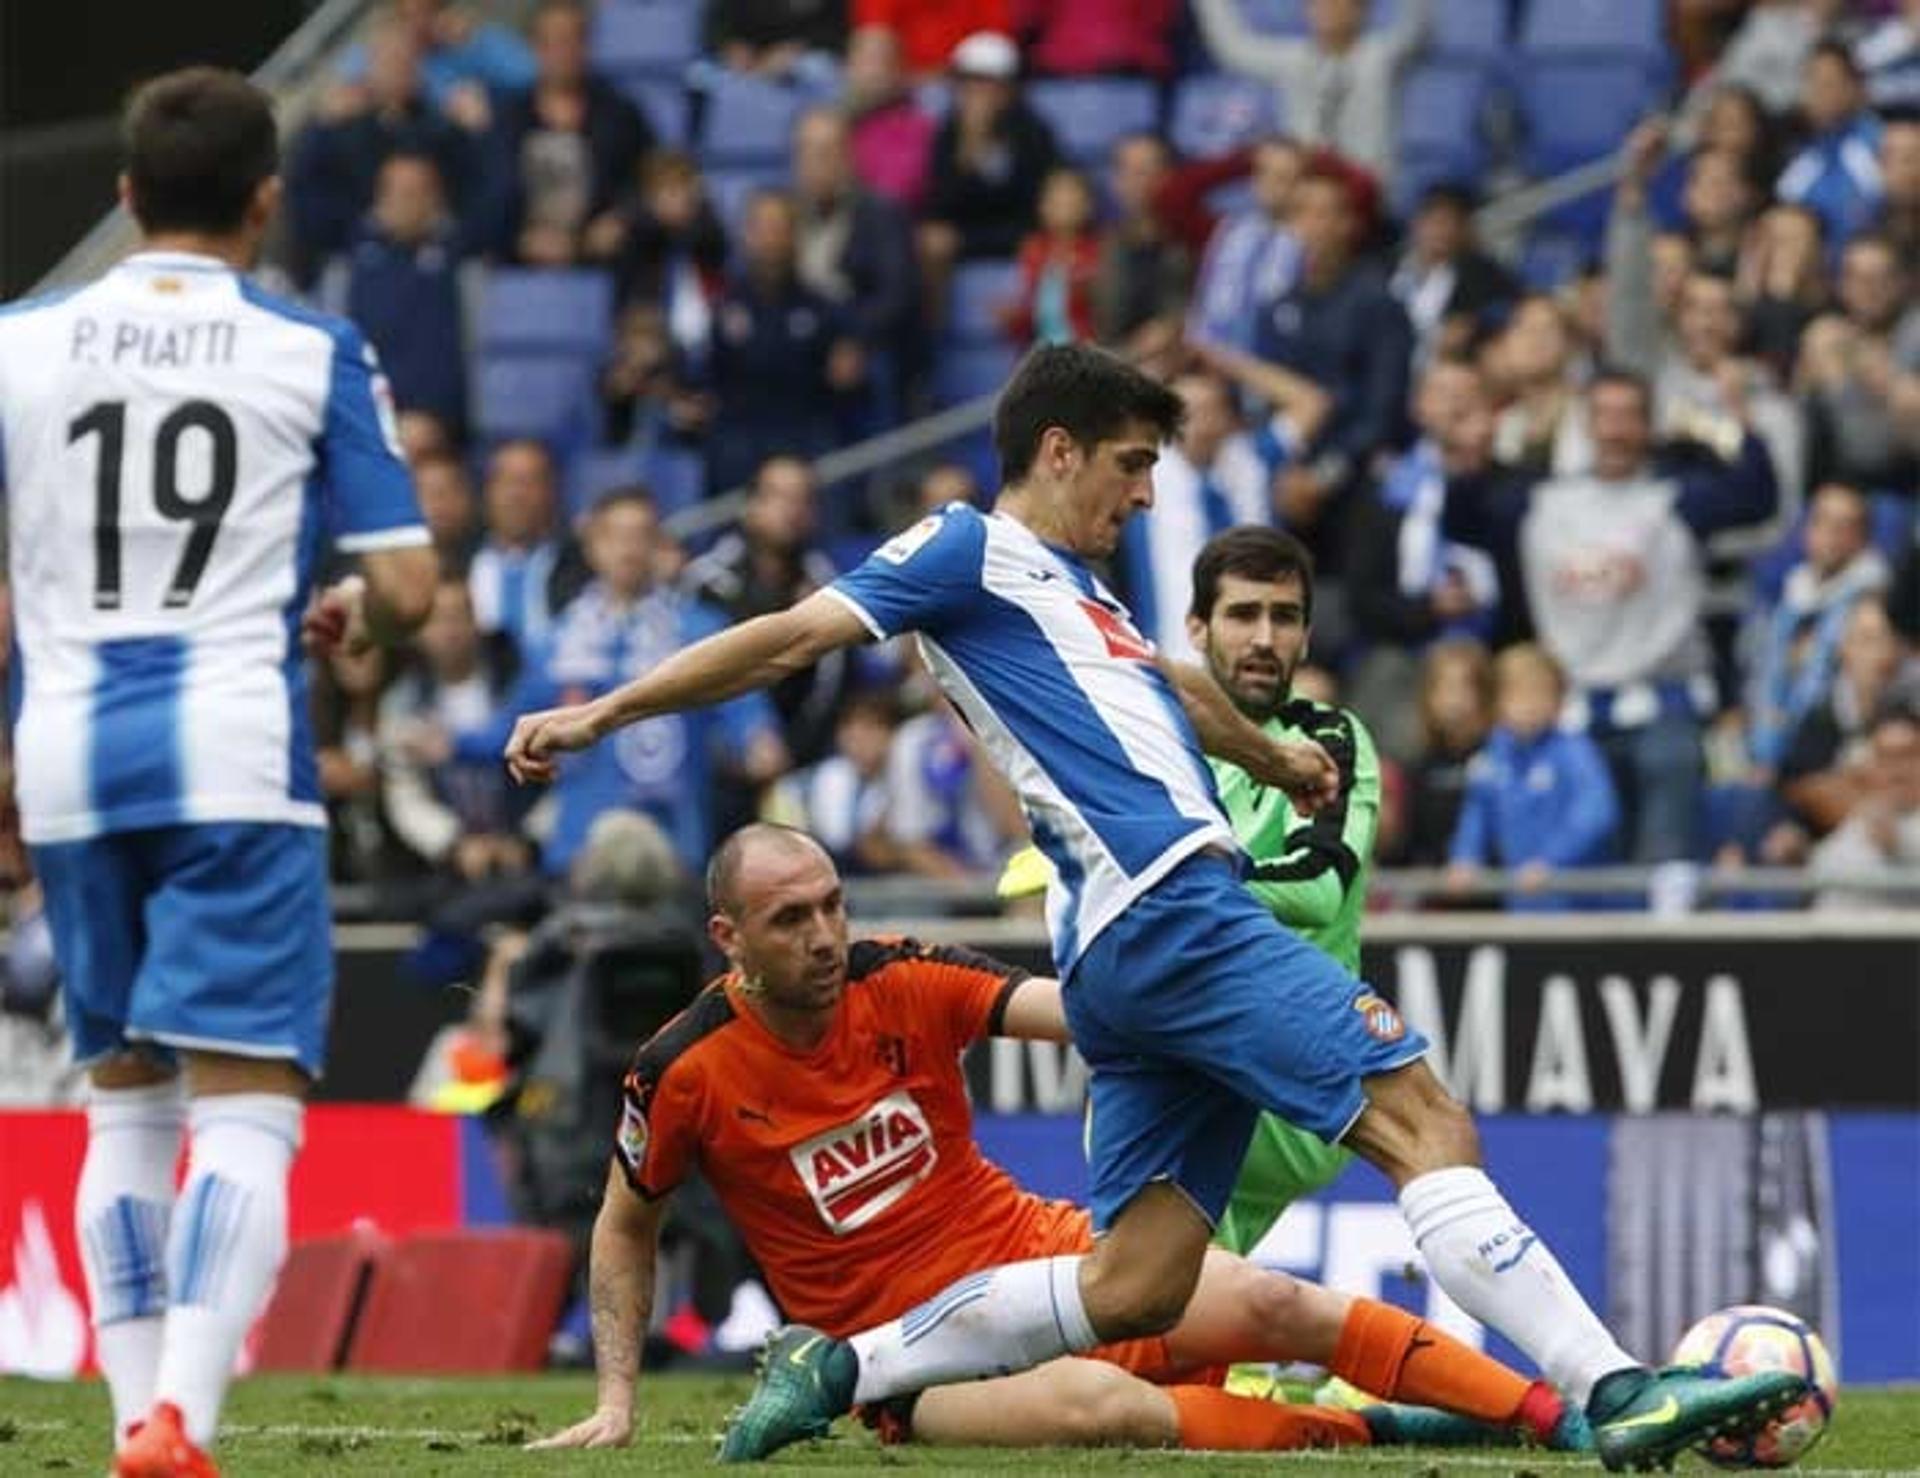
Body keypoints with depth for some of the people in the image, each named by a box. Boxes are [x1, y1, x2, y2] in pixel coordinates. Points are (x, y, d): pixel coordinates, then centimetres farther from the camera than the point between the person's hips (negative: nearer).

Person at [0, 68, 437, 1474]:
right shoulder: (317, 353, 1)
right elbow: (405, 589, -3)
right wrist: (353, 617, 20)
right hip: (235, 753, -3)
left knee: (129, 1102, 16)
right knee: (247, 1109, -6)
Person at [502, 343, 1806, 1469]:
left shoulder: (1073, 591, 29)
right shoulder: (972, 549, 4)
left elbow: (1174, 690, 48)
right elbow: (796, 638, -2)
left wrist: (1274, 757, 66)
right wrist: (601, 717, -8)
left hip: (1131, 956, 10)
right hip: (1170, 912, -10)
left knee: (1135, 1286, 4)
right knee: (1426, 1125, -17)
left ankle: (842, 1367, 8)